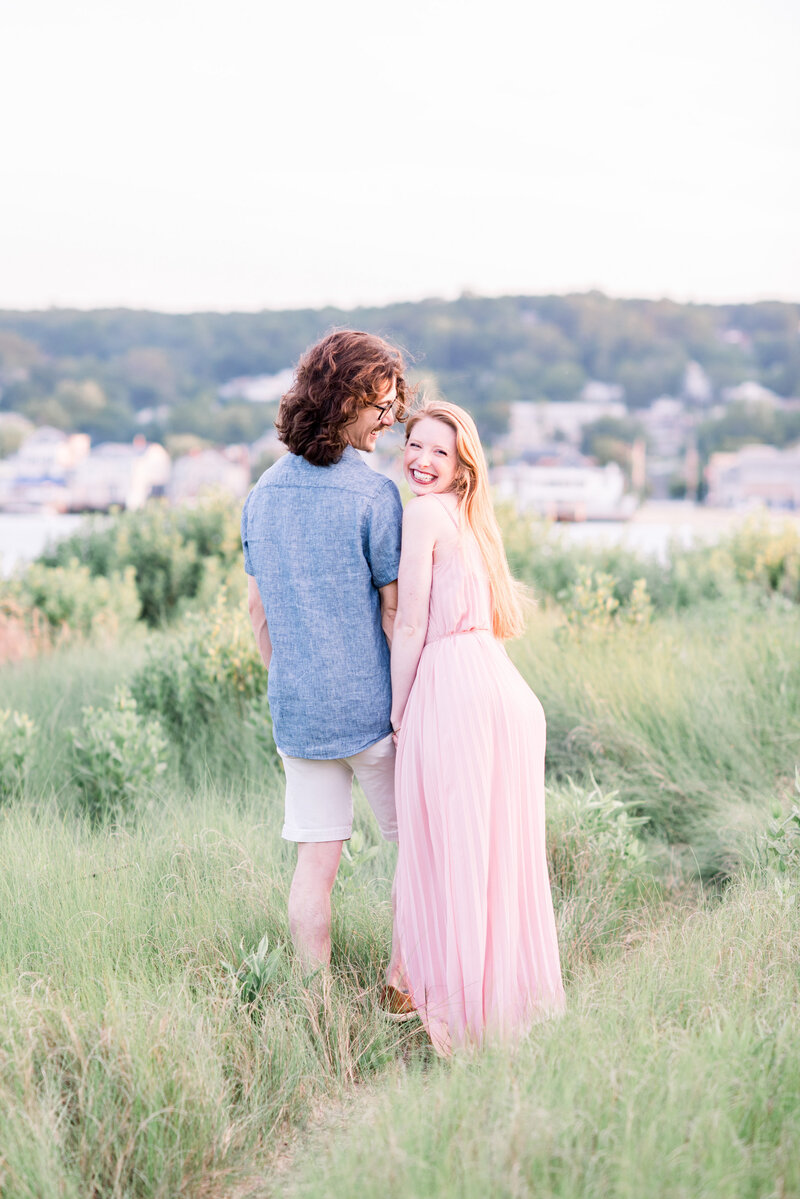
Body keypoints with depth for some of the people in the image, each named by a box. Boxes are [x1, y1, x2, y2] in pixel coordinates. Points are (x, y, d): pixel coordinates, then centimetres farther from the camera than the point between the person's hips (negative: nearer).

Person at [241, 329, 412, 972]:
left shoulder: (264, 491, 6)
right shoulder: (374, 494, -15)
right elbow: (396, 613, -14)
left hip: (296, 709, 6)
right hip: (371, 704, -5)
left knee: (316, 860, 10)